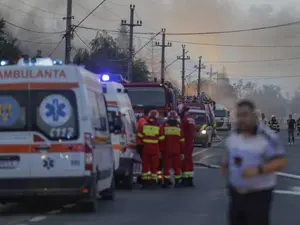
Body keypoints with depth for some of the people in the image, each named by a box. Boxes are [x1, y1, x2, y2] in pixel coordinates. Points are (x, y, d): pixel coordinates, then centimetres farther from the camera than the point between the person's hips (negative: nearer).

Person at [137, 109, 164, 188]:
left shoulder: (143, 126, -1)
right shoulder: (159, 128, -5)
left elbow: (139, 137, 1)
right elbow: (161, 140, -2)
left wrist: (140, 146, 15)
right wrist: (160, 150, 12)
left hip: (145, 148, 1)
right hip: (155, 149, -1)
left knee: (145, 164, 6)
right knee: (154, 165, 5)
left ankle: (145, 180, 5)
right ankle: (153, 179, 4)